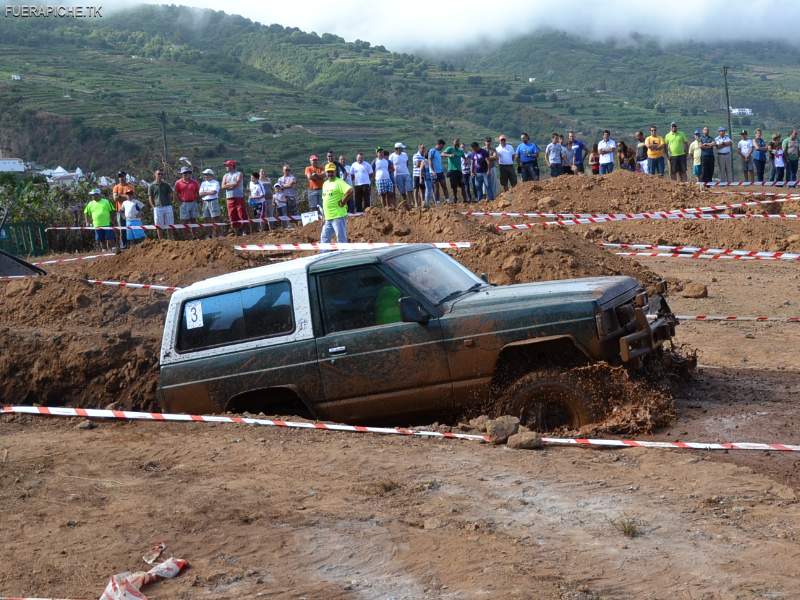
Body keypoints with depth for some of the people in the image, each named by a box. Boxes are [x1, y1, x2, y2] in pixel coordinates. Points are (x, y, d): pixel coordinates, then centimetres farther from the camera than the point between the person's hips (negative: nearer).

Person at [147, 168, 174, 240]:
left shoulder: (166, 185, 10)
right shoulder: (152, 186, 4)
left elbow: (170, 195, 14)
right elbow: (150, 198, 4)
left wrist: (169, 203, 3)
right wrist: (153, 207, -4)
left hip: (167, 207, 2)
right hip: (157, 208, -2)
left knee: (170, 225, 3)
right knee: (159, 226, 1)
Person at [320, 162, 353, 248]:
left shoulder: (339, 182, -10)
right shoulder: (325, 184, 17)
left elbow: (350, 190, -26)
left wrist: (343, 202, -19)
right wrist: (323, 217, 21)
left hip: (338, 216, -9)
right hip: (328, 218, 9)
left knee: (341, 239, -6)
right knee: (324, 238, 15)